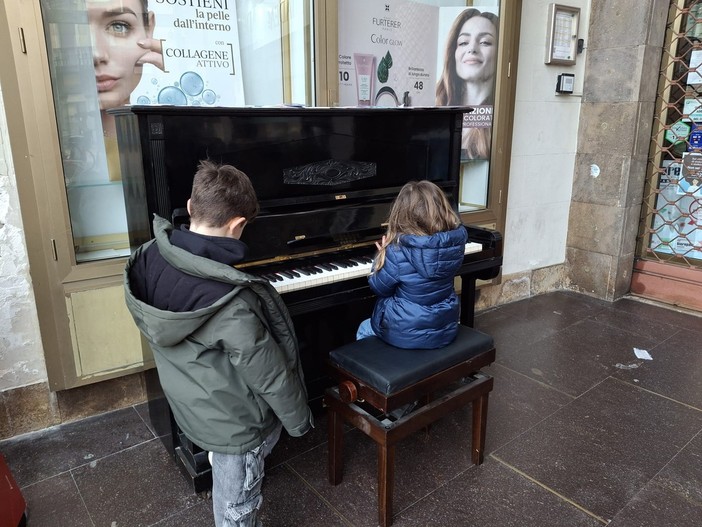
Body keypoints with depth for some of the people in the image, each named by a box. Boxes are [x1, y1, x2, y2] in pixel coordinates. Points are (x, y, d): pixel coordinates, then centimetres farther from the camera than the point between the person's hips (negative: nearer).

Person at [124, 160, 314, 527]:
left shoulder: (149, 257, -15)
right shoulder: (230, 302, -37)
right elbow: (269, 374, -24)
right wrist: (299, 419, -8)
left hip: (188, 401, 7)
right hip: (233, 418, -7)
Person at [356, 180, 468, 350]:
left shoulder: (398, 250, -25)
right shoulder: (455, 240, -12)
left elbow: (379, 288, -11)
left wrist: (383, 255, 4)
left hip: (406, 333, -5)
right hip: (446, 329, 5)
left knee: (364, 330, 28)